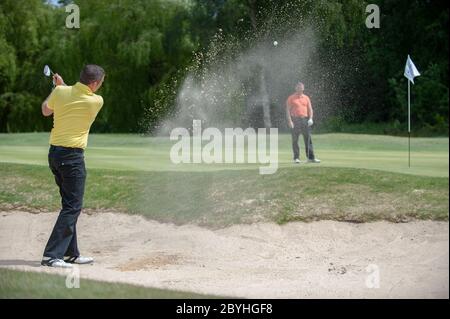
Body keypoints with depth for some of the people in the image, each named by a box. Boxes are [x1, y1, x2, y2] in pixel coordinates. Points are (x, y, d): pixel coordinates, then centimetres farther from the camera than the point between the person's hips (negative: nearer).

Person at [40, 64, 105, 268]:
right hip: (72, 156, -7)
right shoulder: (96, 101, -10)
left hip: (54, 153, 7)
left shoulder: (60, 92, 0)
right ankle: (51, 255, -13)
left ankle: (71, 253, 21)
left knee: (70, 205, 16)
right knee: (72, 207, -5)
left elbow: (46, 111, 18)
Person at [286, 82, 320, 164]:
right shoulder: (291, 98, 3)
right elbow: (288, 110, -1)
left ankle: (311, 157, 2)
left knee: (308, 139, 0)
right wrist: (289, 121, -12)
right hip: (295, 120, -3)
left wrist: (310, 118, -4)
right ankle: (296, 158, 4)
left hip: (305, 120, 3)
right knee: (295, 140, -1)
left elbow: (310, 109, 13)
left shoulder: (306, 98, 13)